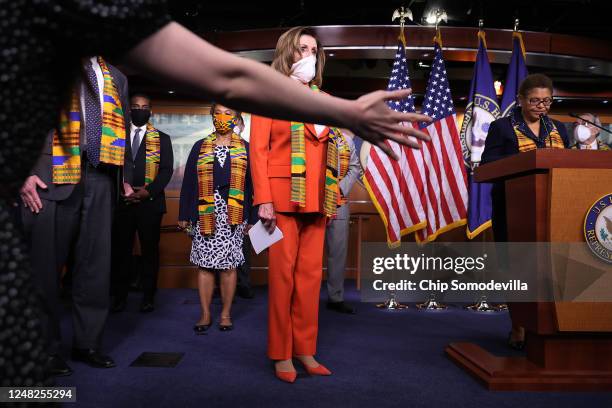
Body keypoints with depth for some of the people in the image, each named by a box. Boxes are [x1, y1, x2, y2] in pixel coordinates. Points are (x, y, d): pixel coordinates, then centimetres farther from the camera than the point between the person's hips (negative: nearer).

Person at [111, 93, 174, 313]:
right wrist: (122, 185, -10)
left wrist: (148, 191, -12)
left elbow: (167, 169, 0)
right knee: (121, 249, 2)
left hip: (150, 202, -1)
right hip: (122, 201, 1)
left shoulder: (162, 138, 10)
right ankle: (119, 295, 12)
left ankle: (148, 296, 11)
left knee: (150, 249, 3)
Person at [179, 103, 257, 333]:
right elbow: (188, 182, 10)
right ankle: (205, 314, 13)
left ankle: (226, 314, 14)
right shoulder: (200, 147, 12)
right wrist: (184, 215, 5)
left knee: (229, 265, 2)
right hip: (204, 214, 1)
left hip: (233, 215, -1)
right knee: (204, 264, 2)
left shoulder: (245, 149, 10)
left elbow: (251, 184, 6)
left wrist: (252, 218, 1)